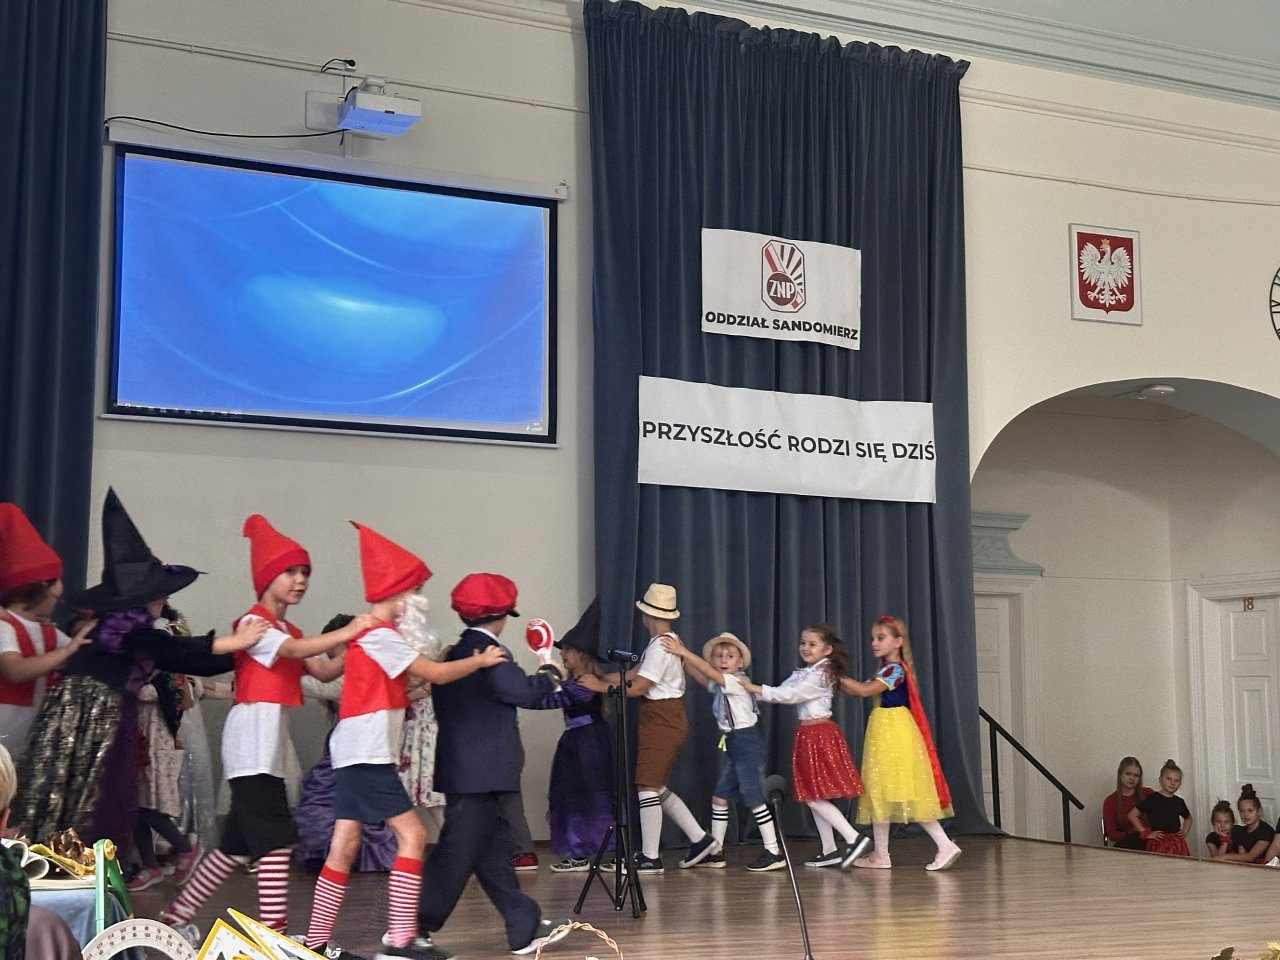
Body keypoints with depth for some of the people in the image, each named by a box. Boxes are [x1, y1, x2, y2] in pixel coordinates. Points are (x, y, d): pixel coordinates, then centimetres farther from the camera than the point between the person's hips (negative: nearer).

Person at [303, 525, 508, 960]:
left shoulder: (369, 634, 17)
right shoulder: (380, 636, -13)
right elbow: (436, 674, -12)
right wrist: (479, 661, 2)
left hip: (359, 755, 10)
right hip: (367, 755, -10)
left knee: (344, 847, 9)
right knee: (411, 834, -9)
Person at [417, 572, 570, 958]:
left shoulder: (455, 653, 13)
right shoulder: (489, 653, -15)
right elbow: (524, 691, -22)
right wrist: (550, 675, -4)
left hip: (462, 768, 10)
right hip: (481, 771, -10)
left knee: (493, 852, 11)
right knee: (457, 854, -4)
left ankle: (525, 928, 16)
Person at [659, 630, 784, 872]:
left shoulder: (736, 682, -13)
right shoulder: (718, 685, 11)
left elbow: (708, 671, -24)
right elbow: (695, 672, 3)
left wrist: (683, 652, -27)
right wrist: (681, 655, -13)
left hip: (747, 741, -9)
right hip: (732, 745, 9)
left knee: (754, 799, -7)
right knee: (719, 797, 9)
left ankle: (773, 852, -2)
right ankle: (715, 852, 15)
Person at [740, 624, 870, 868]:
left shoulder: (820, 675, -13)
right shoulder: (802, 674, 16)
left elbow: (791, 694, -19)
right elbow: (782, 692, 11)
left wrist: (756, 689, -17)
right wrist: (755, 692, -2)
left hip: (819, 735, -9)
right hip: (808, 735, 9)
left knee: (813, 796, -11)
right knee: (814, 797, 10)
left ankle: (854, 838, -10)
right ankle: (829, 851, 15)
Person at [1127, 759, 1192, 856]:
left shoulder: (1179, 802, 11)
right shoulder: (1152, 799, -4)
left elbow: (1188, 818, 33)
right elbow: (1132, 815, -5)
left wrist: (1185, 831, 17)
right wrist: (1146, 833, -5)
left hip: (1177, 844, 4)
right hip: (1158, 844, -4)